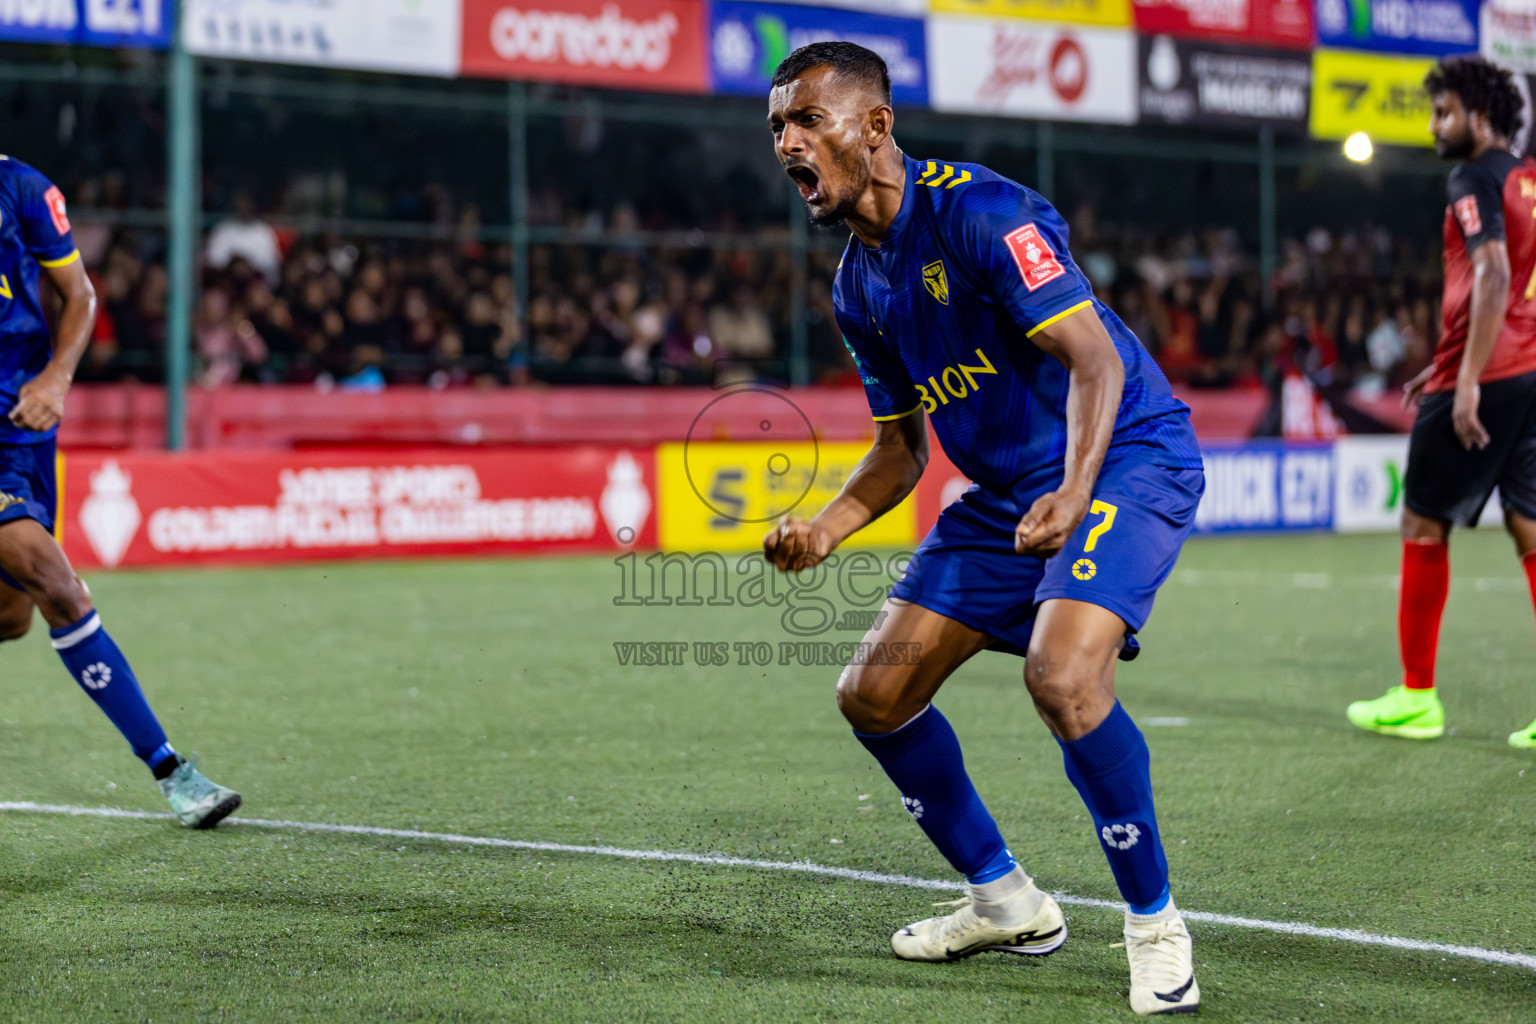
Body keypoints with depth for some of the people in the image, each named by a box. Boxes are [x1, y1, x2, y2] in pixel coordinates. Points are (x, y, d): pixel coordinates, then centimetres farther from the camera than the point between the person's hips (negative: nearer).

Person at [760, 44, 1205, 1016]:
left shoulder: (977, 210, -19)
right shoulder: (858, 286, 8)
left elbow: (1095, 359, -25)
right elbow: (901, 447, 16)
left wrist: (1072, 495, -41)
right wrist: (824, 528, -2)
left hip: (1126, 458, -9)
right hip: (1004, 491, 9)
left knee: (1063, 674, -32)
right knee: (875, 696, 4)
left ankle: (1154, 922, -11)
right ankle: (1006, 901, 23)